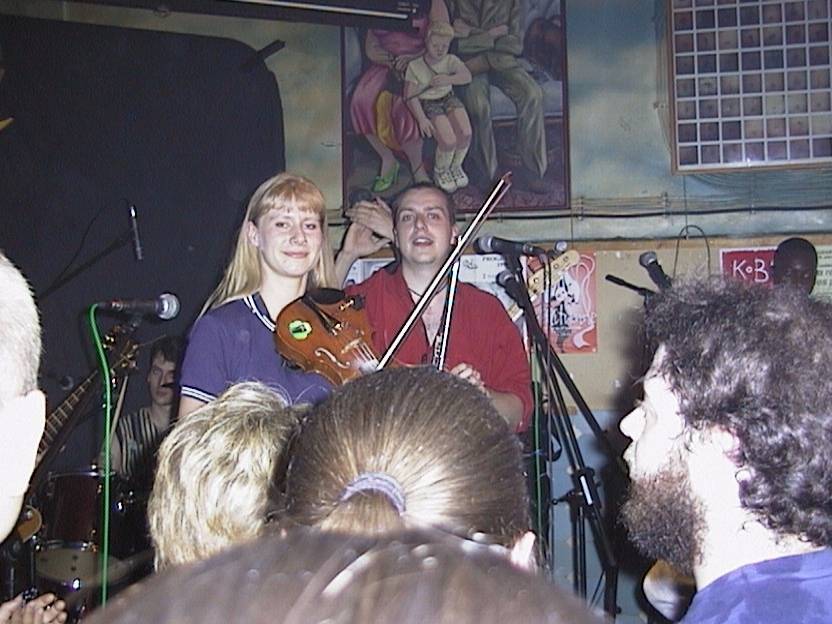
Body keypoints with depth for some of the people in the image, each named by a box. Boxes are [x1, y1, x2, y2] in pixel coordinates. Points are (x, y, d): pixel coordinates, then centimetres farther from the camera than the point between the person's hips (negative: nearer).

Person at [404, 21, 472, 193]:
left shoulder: (450, 60, 3)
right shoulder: (414, 66, -6)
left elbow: (467, 76, -13)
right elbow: (410, 96, -9)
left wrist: (449, 79, -31)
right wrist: (421, 118, -21)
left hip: (449, 98, 4)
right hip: (428, 103, -4)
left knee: (465, 133, -22)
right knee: (448, 140, -25)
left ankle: (455, 166, 10)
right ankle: (440, 171, 9)